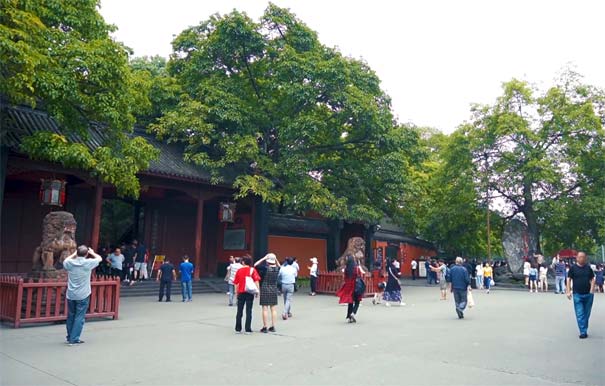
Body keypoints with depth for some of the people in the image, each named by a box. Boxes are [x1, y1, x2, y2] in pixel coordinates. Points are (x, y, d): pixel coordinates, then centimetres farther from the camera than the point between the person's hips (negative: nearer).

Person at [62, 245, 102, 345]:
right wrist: (92, 252, 21)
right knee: (79, 317, 3)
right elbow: (99, 258, 6)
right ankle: (74, 339, 3)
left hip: (70, 295, 4)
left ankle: (69, 337, 27)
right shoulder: (88, 263, -12)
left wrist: (74, 254, 24)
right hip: (83, 295, -4)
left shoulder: (70, 263, -5)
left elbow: (65, 261, 21)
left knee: (71, 316, 16)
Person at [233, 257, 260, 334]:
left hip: (241, 293, 2)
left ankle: (238, 329, 14)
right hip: (250, 293, -2)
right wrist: (257, 291, -5)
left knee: (239, 311, 10)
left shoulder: (239, 270, 3)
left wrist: (237, 292, 14)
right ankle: (248, 329, 2)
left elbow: (236, 283, 5)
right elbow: (256, 281, -11)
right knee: (248, 311, 3)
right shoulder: (252, 270, -3)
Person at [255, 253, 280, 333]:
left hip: (265, 290, -4)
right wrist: (275, 259, 9)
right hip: (274, 290, 4)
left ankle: (265, 327, 2)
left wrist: (263, 258, -8)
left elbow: (255, 265, -9)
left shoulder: (266, 269, -14)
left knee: (265, 309, 0)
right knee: (273, 309, 10)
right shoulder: (277, 269, -1)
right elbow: (278, 265, 24)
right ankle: (273, 327, 13)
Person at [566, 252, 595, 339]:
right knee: (580, 314, -5)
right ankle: (583, 332, -4)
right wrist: (568, 291, -7)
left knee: (587, 314, 10)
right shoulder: (573, 268, -1)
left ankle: (584, 330, 22)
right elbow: (569, 279, 0)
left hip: (588, 294, 3)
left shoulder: (588, 268, 8)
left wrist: (592, 289, -4)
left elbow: (592, 279, 11)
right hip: (577, 295, -3)